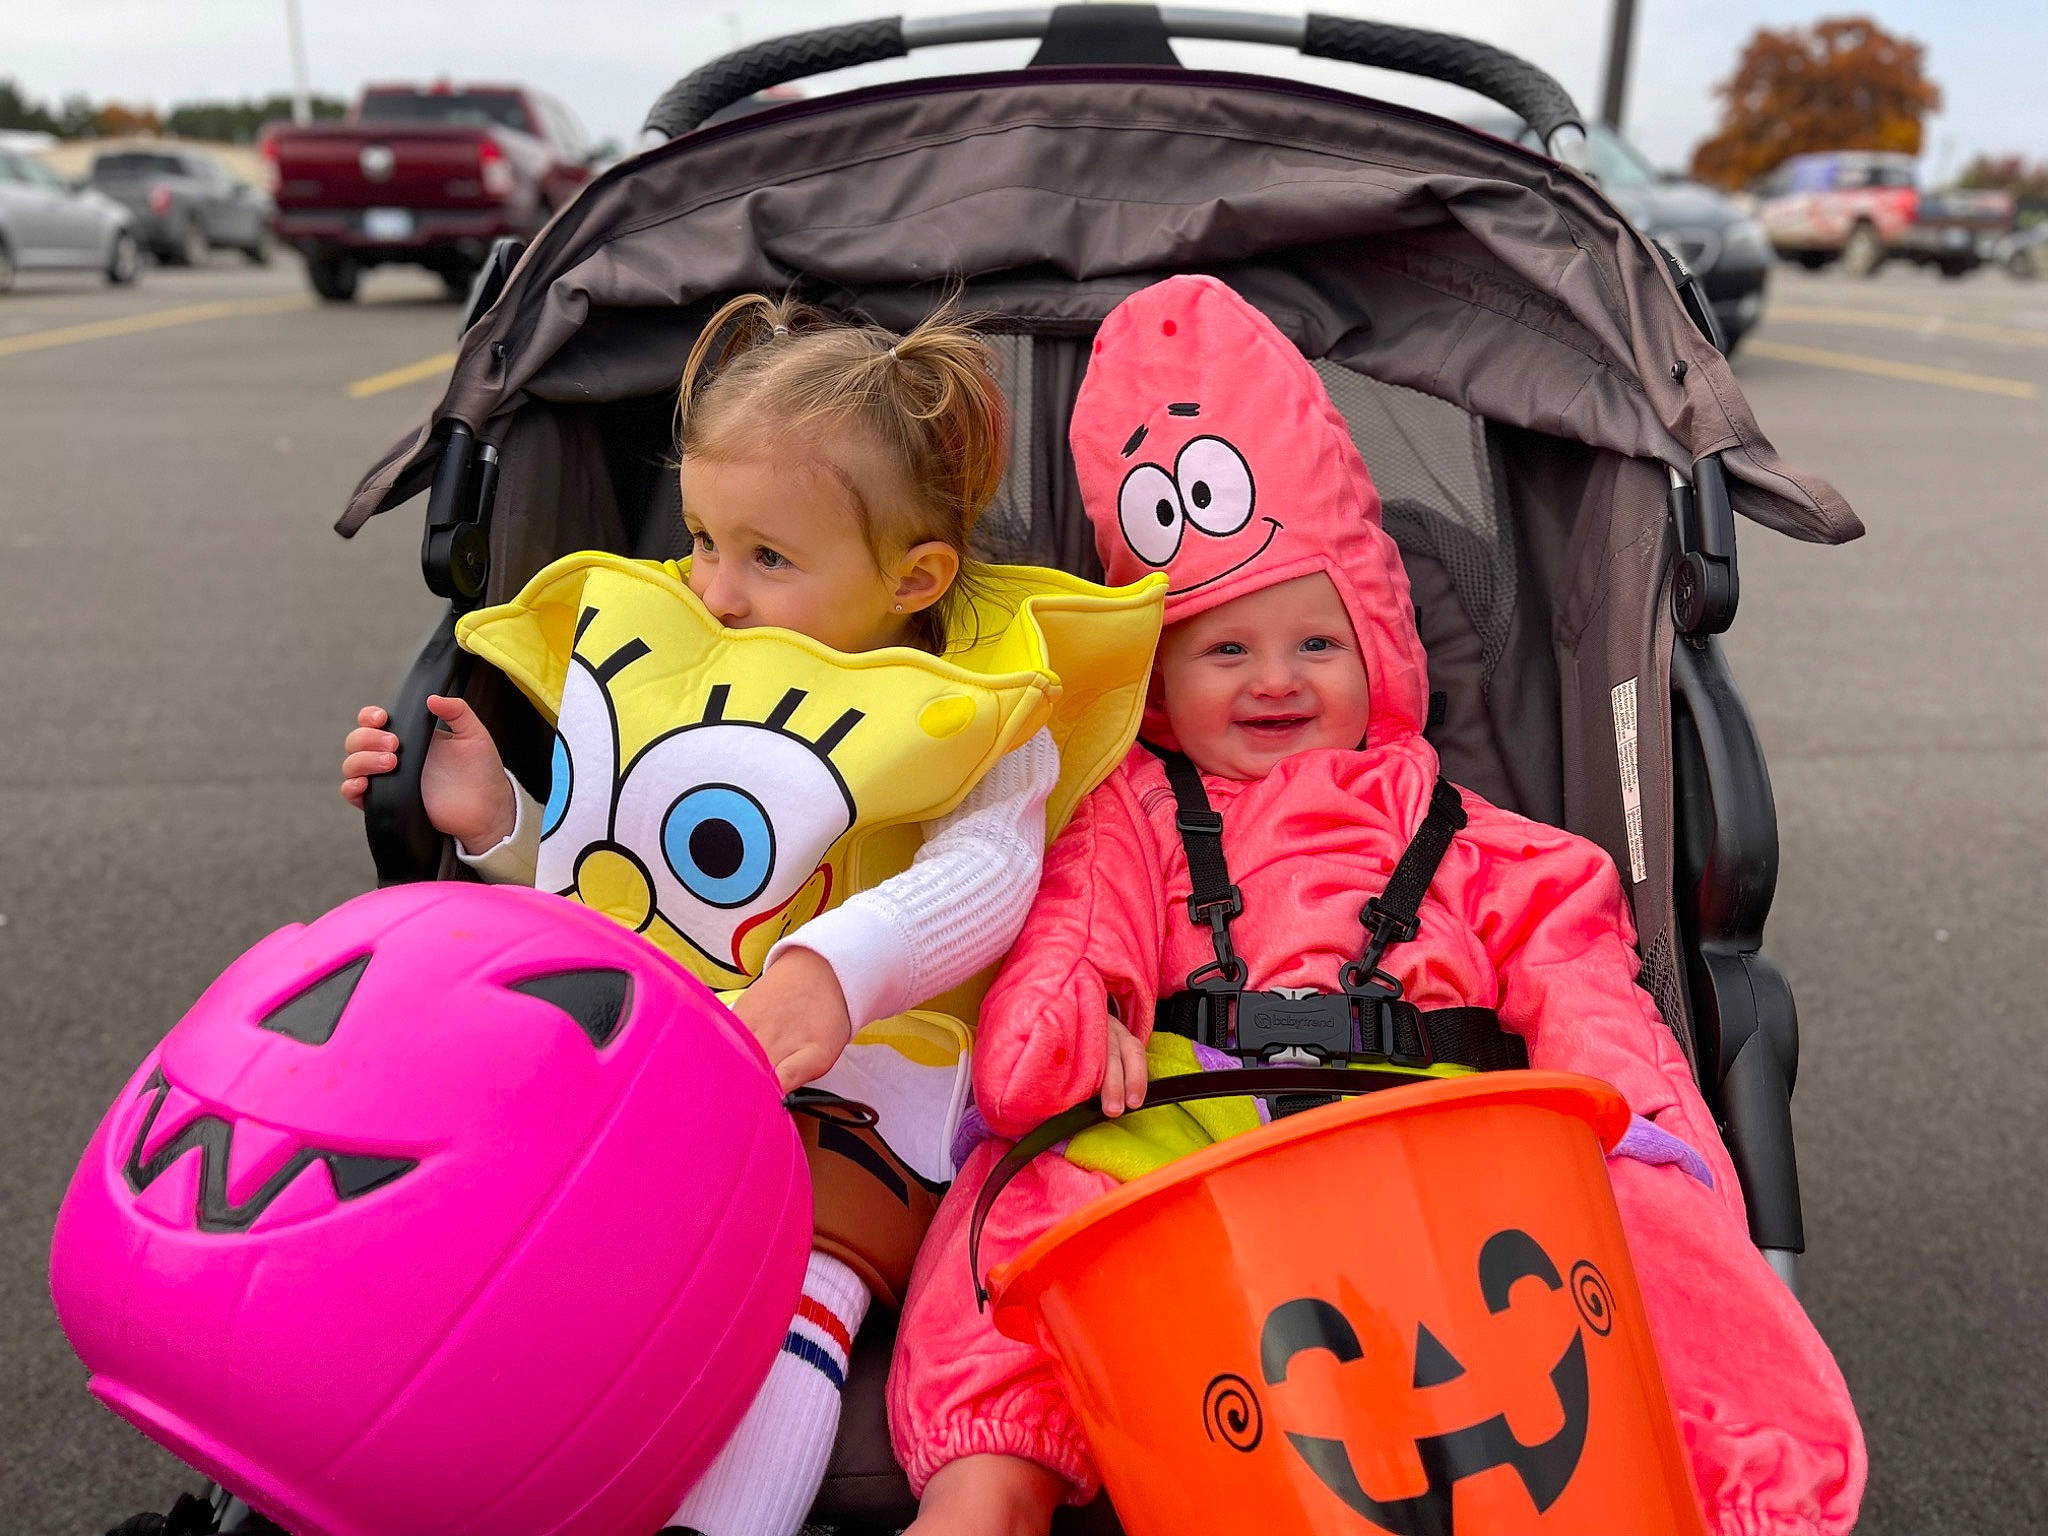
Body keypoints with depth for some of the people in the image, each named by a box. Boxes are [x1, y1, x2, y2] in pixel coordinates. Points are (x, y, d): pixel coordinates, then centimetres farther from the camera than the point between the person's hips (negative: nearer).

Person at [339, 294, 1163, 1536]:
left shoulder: (964, 717, 2)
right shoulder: (651, 649, 17)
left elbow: (984, 871, -16)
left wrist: (836, 968, -32)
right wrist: (492, 817, 5)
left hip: (848, 1077, -4)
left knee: (790, 1296, -29)